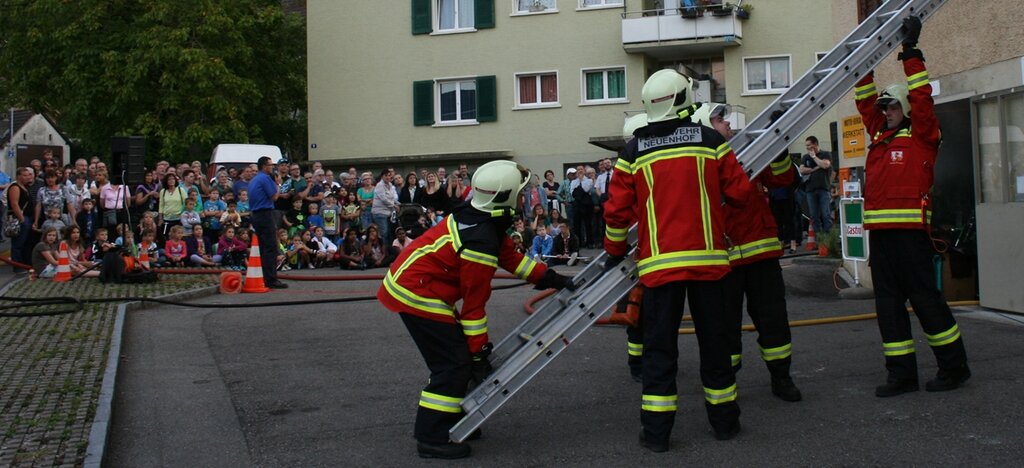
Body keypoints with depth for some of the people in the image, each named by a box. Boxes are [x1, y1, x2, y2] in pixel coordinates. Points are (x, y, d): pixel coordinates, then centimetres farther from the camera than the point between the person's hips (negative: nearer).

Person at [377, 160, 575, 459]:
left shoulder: (476, 217, 4)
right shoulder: (481, 243, -23)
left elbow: (510, 257, 15)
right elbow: (474, 304, -18)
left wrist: (550, 278, 14)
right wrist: (479, 352, -9)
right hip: (416, 294, -10)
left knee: (455, 356, 16)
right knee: (455, 362, -7)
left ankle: (449, 421, 26)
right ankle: (432, 440, -2)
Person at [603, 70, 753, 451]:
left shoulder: (633, 151, 2)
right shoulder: (710, 140, 0)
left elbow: (617, 210, 2)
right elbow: (740, 192, 1)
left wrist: (616, 251, 18)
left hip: (659, 262, 0)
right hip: (707, 258, 0)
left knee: (659, 347, 6)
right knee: (714, 340, 12)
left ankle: (656, 430, 6)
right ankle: (724, 419, 23)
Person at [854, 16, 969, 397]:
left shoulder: (921, 134, 2)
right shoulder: (880, 134, 18)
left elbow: (921, 98, -8)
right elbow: (866, 102, 21)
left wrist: (911, 54, -7)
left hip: (910, 228, -7)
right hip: (878, 230, 7)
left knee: (925, 298, -2)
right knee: (888, 303, 6)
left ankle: (954, 366, 11)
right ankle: (902, 373, 11)